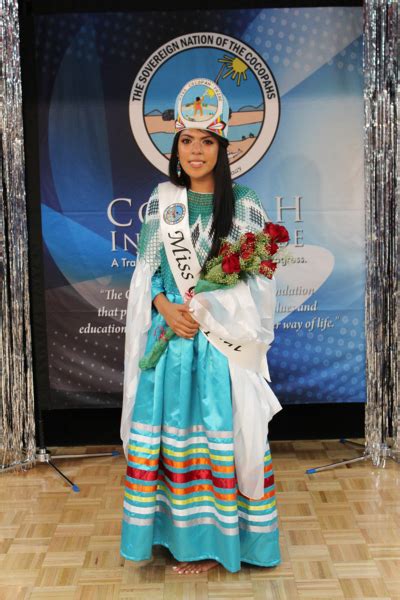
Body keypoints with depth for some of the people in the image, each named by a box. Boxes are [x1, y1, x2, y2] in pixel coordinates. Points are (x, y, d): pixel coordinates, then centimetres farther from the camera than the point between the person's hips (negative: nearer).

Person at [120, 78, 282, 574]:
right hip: (172, 335, 2)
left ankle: (221, 536, 16)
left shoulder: (244, 204, 1)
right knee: (171, 426, 5)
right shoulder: (161, 202, 7)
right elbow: (147, 270, 7)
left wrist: (213, 306, -12)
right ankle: (183, 532, 20)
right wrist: (165, 307, -11)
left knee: (224, 429, 0)